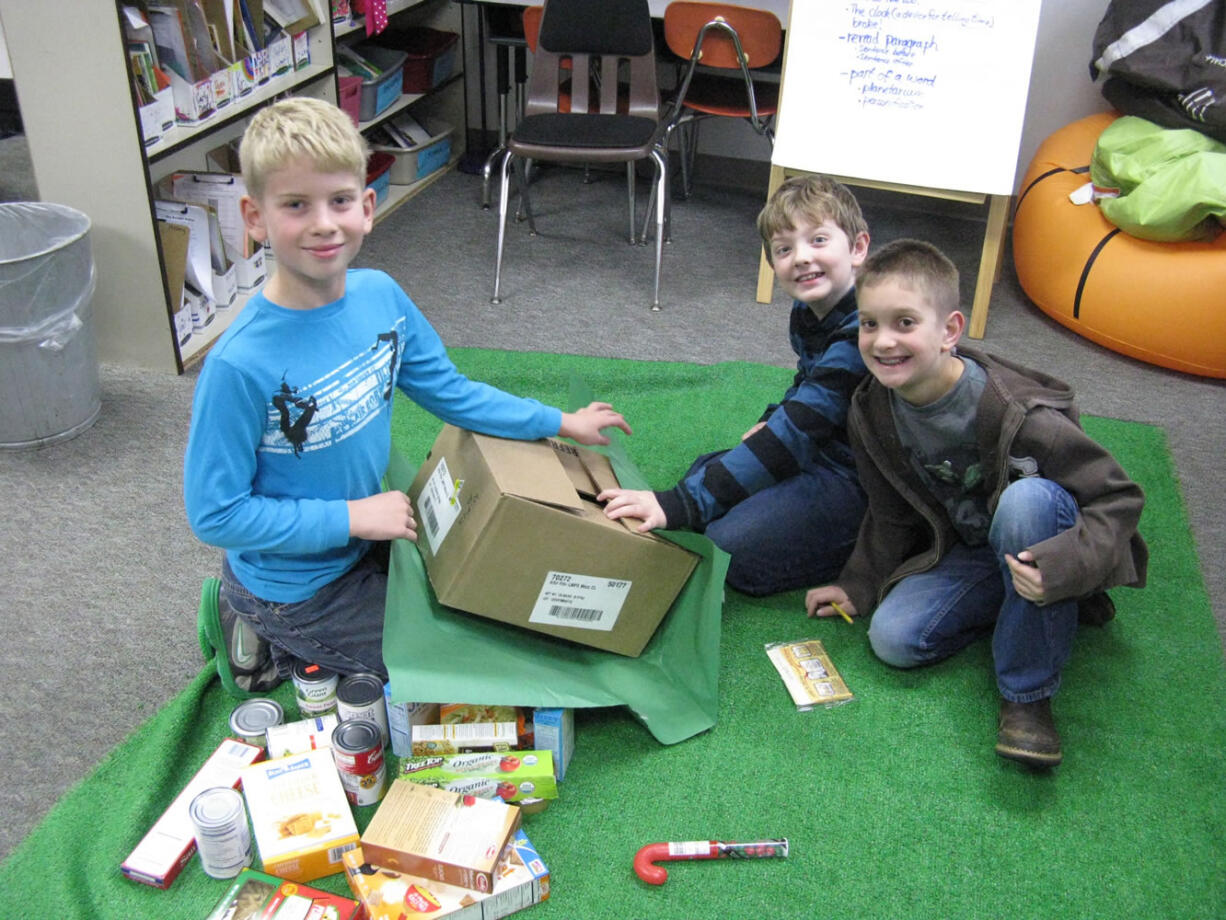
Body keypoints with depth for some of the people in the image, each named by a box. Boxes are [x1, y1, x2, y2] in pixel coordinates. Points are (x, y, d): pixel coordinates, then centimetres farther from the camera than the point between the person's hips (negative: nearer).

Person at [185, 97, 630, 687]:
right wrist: (352, 518, -24)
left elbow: (450, 392, 3)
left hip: (362, 538, 6)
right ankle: (272, 639, 13)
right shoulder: (240, 365, -30)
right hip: (293, 587, -6)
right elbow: (214, 514, -23)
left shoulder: (381, 295, -12)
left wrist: (559, 423, 6)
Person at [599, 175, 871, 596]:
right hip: (819, 451, 10)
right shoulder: (808, 311, 2)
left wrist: (678, 504, -36)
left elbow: (796, 433, -33)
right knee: (706, 469, 14)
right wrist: (772, 421, 3)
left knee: (734, 547, -21)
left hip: (853, 477, -10)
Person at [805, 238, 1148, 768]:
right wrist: (859, 585, 5)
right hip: (963, 551, 5)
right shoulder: (871, 413, -11)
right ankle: (1037, 605, 3)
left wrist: (1067, 565, -40)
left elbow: (1119, 497, -23)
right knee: (893, 638, -18)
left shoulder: (1016, 412, -29)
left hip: (1033, 545, -5)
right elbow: (890, 515, 6)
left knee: (1026, 498, -39)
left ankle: (1027, 695, -24)